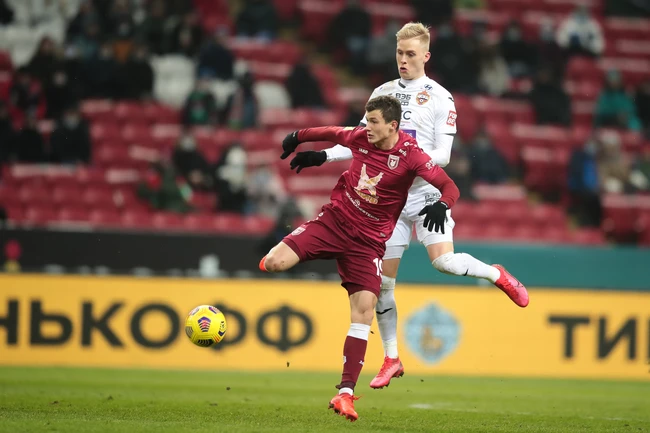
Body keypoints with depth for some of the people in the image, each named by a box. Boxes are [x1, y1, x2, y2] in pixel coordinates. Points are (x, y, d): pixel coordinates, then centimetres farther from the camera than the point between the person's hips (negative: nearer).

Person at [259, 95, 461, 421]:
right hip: (334, 219, 2)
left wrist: (441, 205, -40)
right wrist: (298, 137, 31)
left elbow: (450, 187, -18)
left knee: (363, 313, -12)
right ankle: (274, 257, 24)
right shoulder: (359, 138, -4)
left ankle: (346, 392, -7)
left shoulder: (411, 156, -15)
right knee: (274, 263, -18)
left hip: (368, 241, -2)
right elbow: (331, 133, 18)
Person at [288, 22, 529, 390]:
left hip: (426, 193, -4)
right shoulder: (383, 93, 9)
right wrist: (322, 156, 0)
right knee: (382, 280, 1)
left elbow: (442, 154, -10)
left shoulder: (439, 98, -4)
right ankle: (391, 359, 12)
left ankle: (497, 275, 10)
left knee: (444, 262, -22)